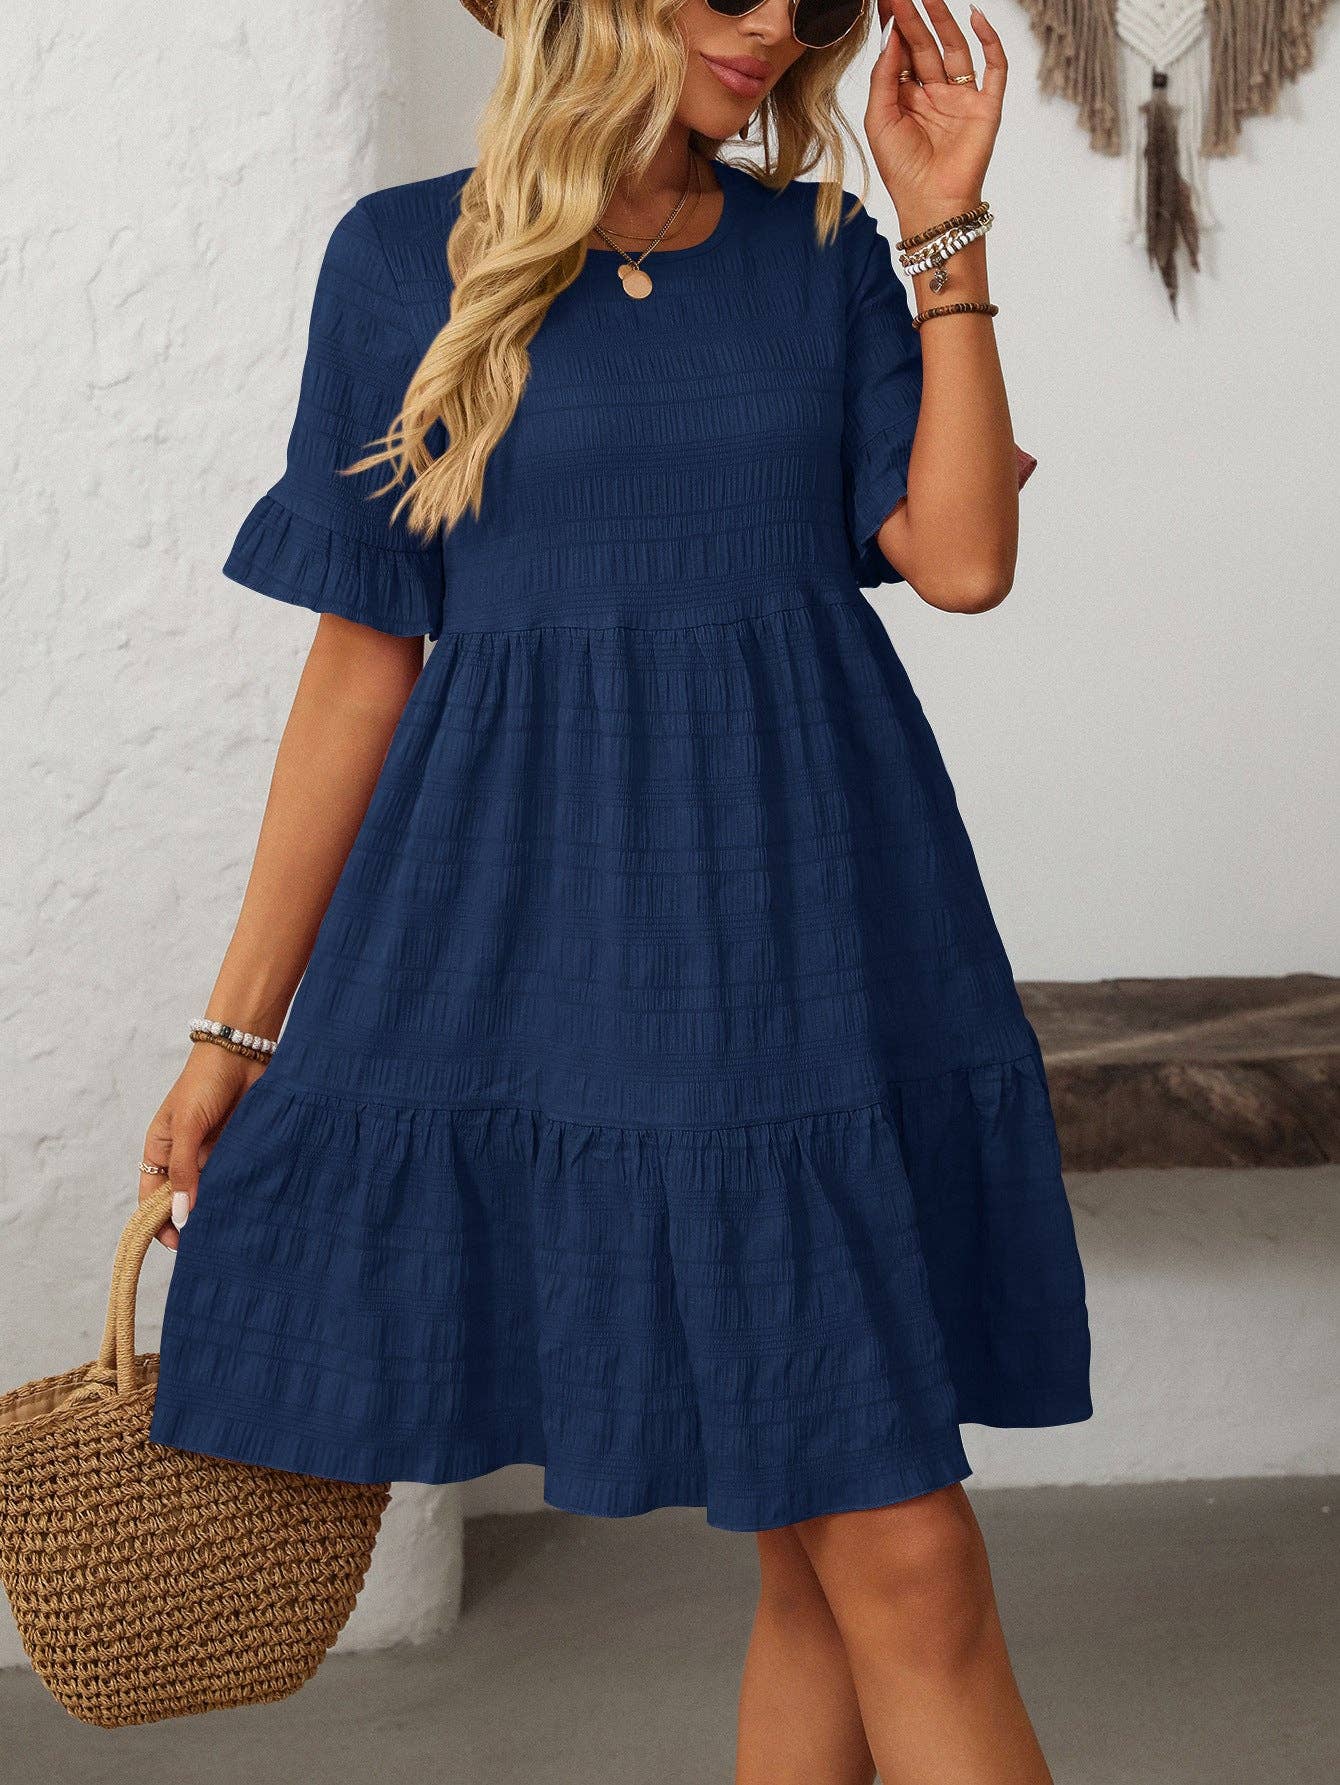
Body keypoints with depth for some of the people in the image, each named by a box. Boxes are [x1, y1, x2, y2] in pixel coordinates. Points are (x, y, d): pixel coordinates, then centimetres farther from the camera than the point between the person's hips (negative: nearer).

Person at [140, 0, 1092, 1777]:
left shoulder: (825, 250, 10)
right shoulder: (408, 260, 2)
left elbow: (966, 557, -2)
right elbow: (362, 664, 4)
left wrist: (946, 229, -2)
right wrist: (239, 1030, 4)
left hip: (814, 935, 3)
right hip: (559, 943, -3)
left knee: (872, 1554, 1)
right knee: (878, 1556, -4)